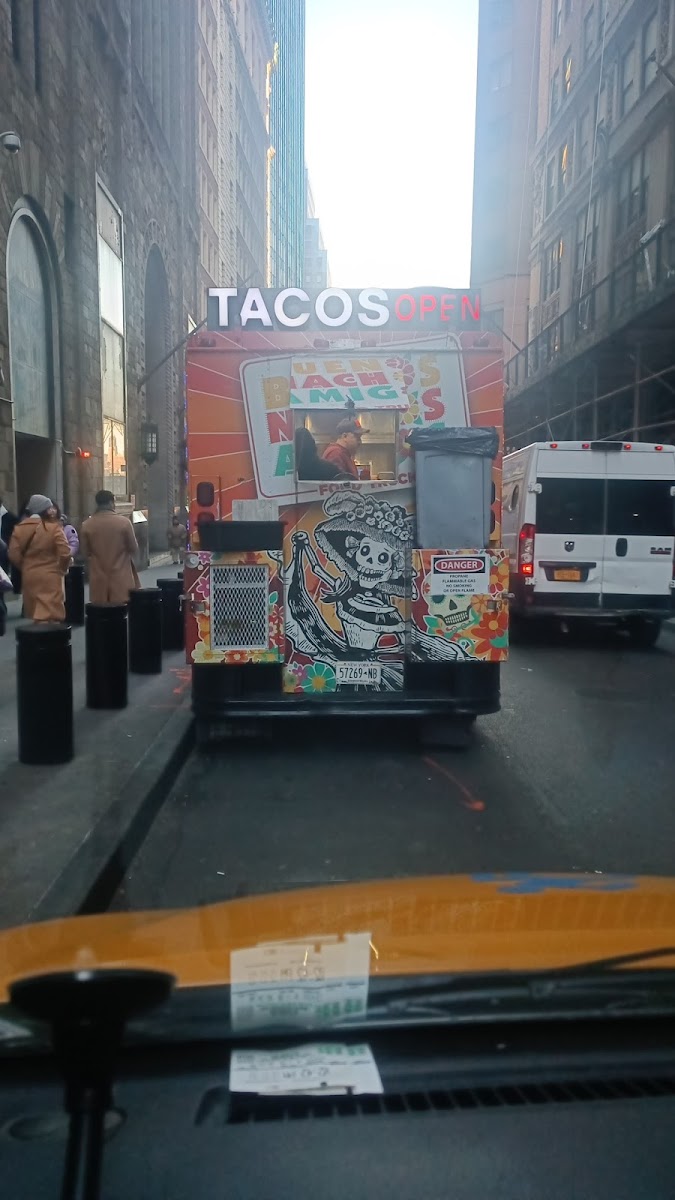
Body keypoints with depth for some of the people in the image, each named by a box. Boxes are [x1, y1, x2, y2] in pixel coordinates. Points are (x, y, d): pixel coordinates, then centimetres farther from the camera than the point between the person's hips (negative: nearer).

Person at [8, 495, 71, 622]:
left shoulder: (20, 528, 1)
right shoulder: (53, 528, -12)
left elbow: (14, 555, -3)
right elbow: (65, 554, -17)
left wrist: (25, 568, 12)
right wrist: (62, 569, 2)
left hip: (29, 577, 5)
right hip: (50, 577, -5)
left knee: (35, 612, 16)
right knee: (51, 613, 0)